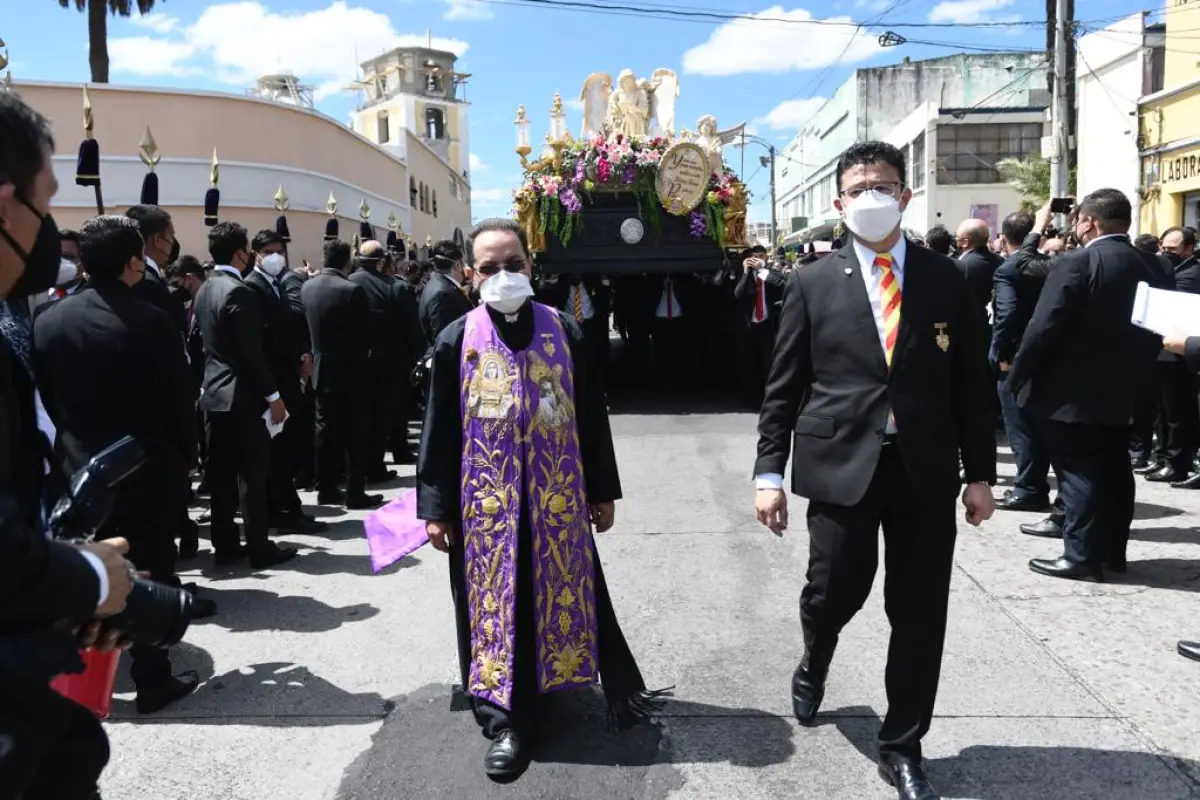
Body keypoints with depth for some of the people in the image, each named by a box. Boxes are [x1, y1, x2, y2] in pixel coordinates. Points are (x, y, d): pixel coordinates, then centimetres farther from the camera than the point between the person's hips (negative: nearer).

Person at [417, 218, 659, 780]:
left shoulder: (563, 330, -1)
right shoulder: (456, 341, -3)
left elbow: (591, 416, 3)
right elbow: (439, 431, -1)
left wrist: (603, 490, 5)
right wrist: (435, 508, -2)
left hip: (557, 497, 1)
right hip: (487, 502, 0)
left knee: (568, 595, 12)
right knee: (497, 603, 8)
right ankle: (507, 720, 23)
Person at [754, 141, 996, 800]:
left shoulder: (946, 280, 6)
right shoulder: (813, 283, 2)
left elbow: (971, 384, 7)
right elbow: (783, 389, 1)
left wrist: (980, 472, 4)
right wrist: (770, 473, -5)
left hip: (926, 472, 2)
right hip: (841, 467, -1)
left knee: (919, 615, 6)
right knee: (833, 593, 3)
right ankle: (813, 666, 41)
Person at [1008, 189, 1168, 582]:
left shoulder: (1076, 262, -16)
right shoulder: (1149, 266, 7)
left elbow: (1044, 326, -19)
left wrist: (1019, 375, -10)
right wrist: (1135, 372, 18)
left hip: (1072, 391, -7)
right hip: (1122, 391, 7)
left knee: (1078, 472, -1)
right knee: (1114, 471, 14)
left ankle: (1082, 556, 1)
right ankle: (1113, 552, 24)